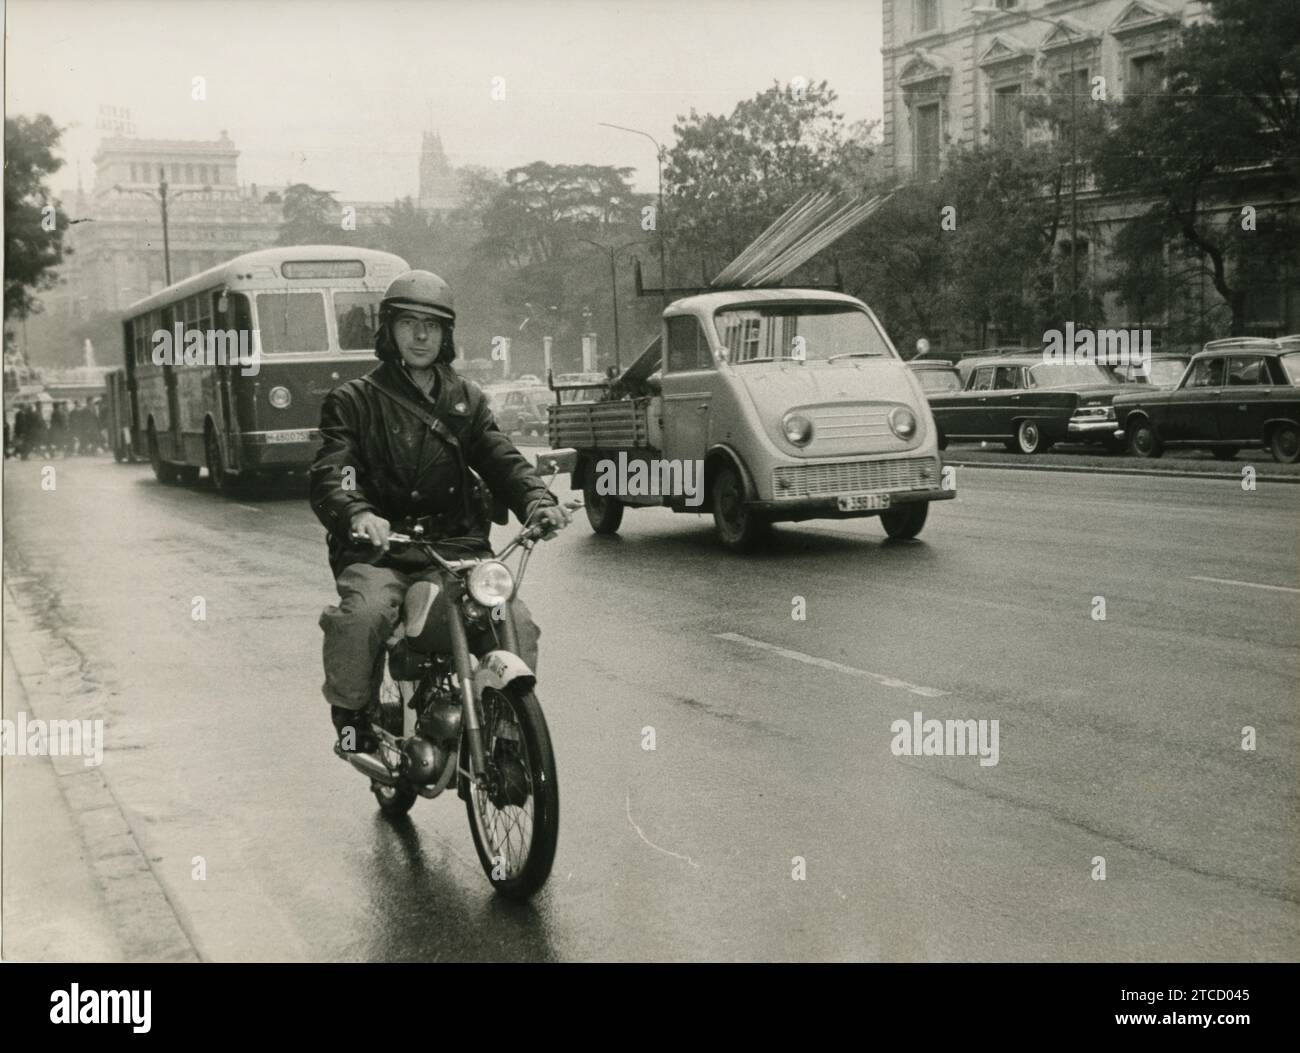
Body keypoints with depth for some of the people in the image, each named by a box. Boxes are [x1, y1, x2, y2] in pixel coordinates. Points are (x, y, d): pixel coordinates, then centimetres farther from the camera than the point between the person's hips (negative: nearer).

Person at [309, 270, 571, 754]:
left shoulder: (467, 399, 20)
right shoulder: (353, 400, 8)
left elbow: (501, 458, 5)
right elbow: (329, 474, -8)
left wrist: (537, 500, -18)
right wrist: (356, 514, -32)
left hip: (456, 547, 3)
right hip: (378, 550, -2)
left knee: (515, 622, -21)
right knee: (364, 615, -33)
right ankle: (351, 713, -5)